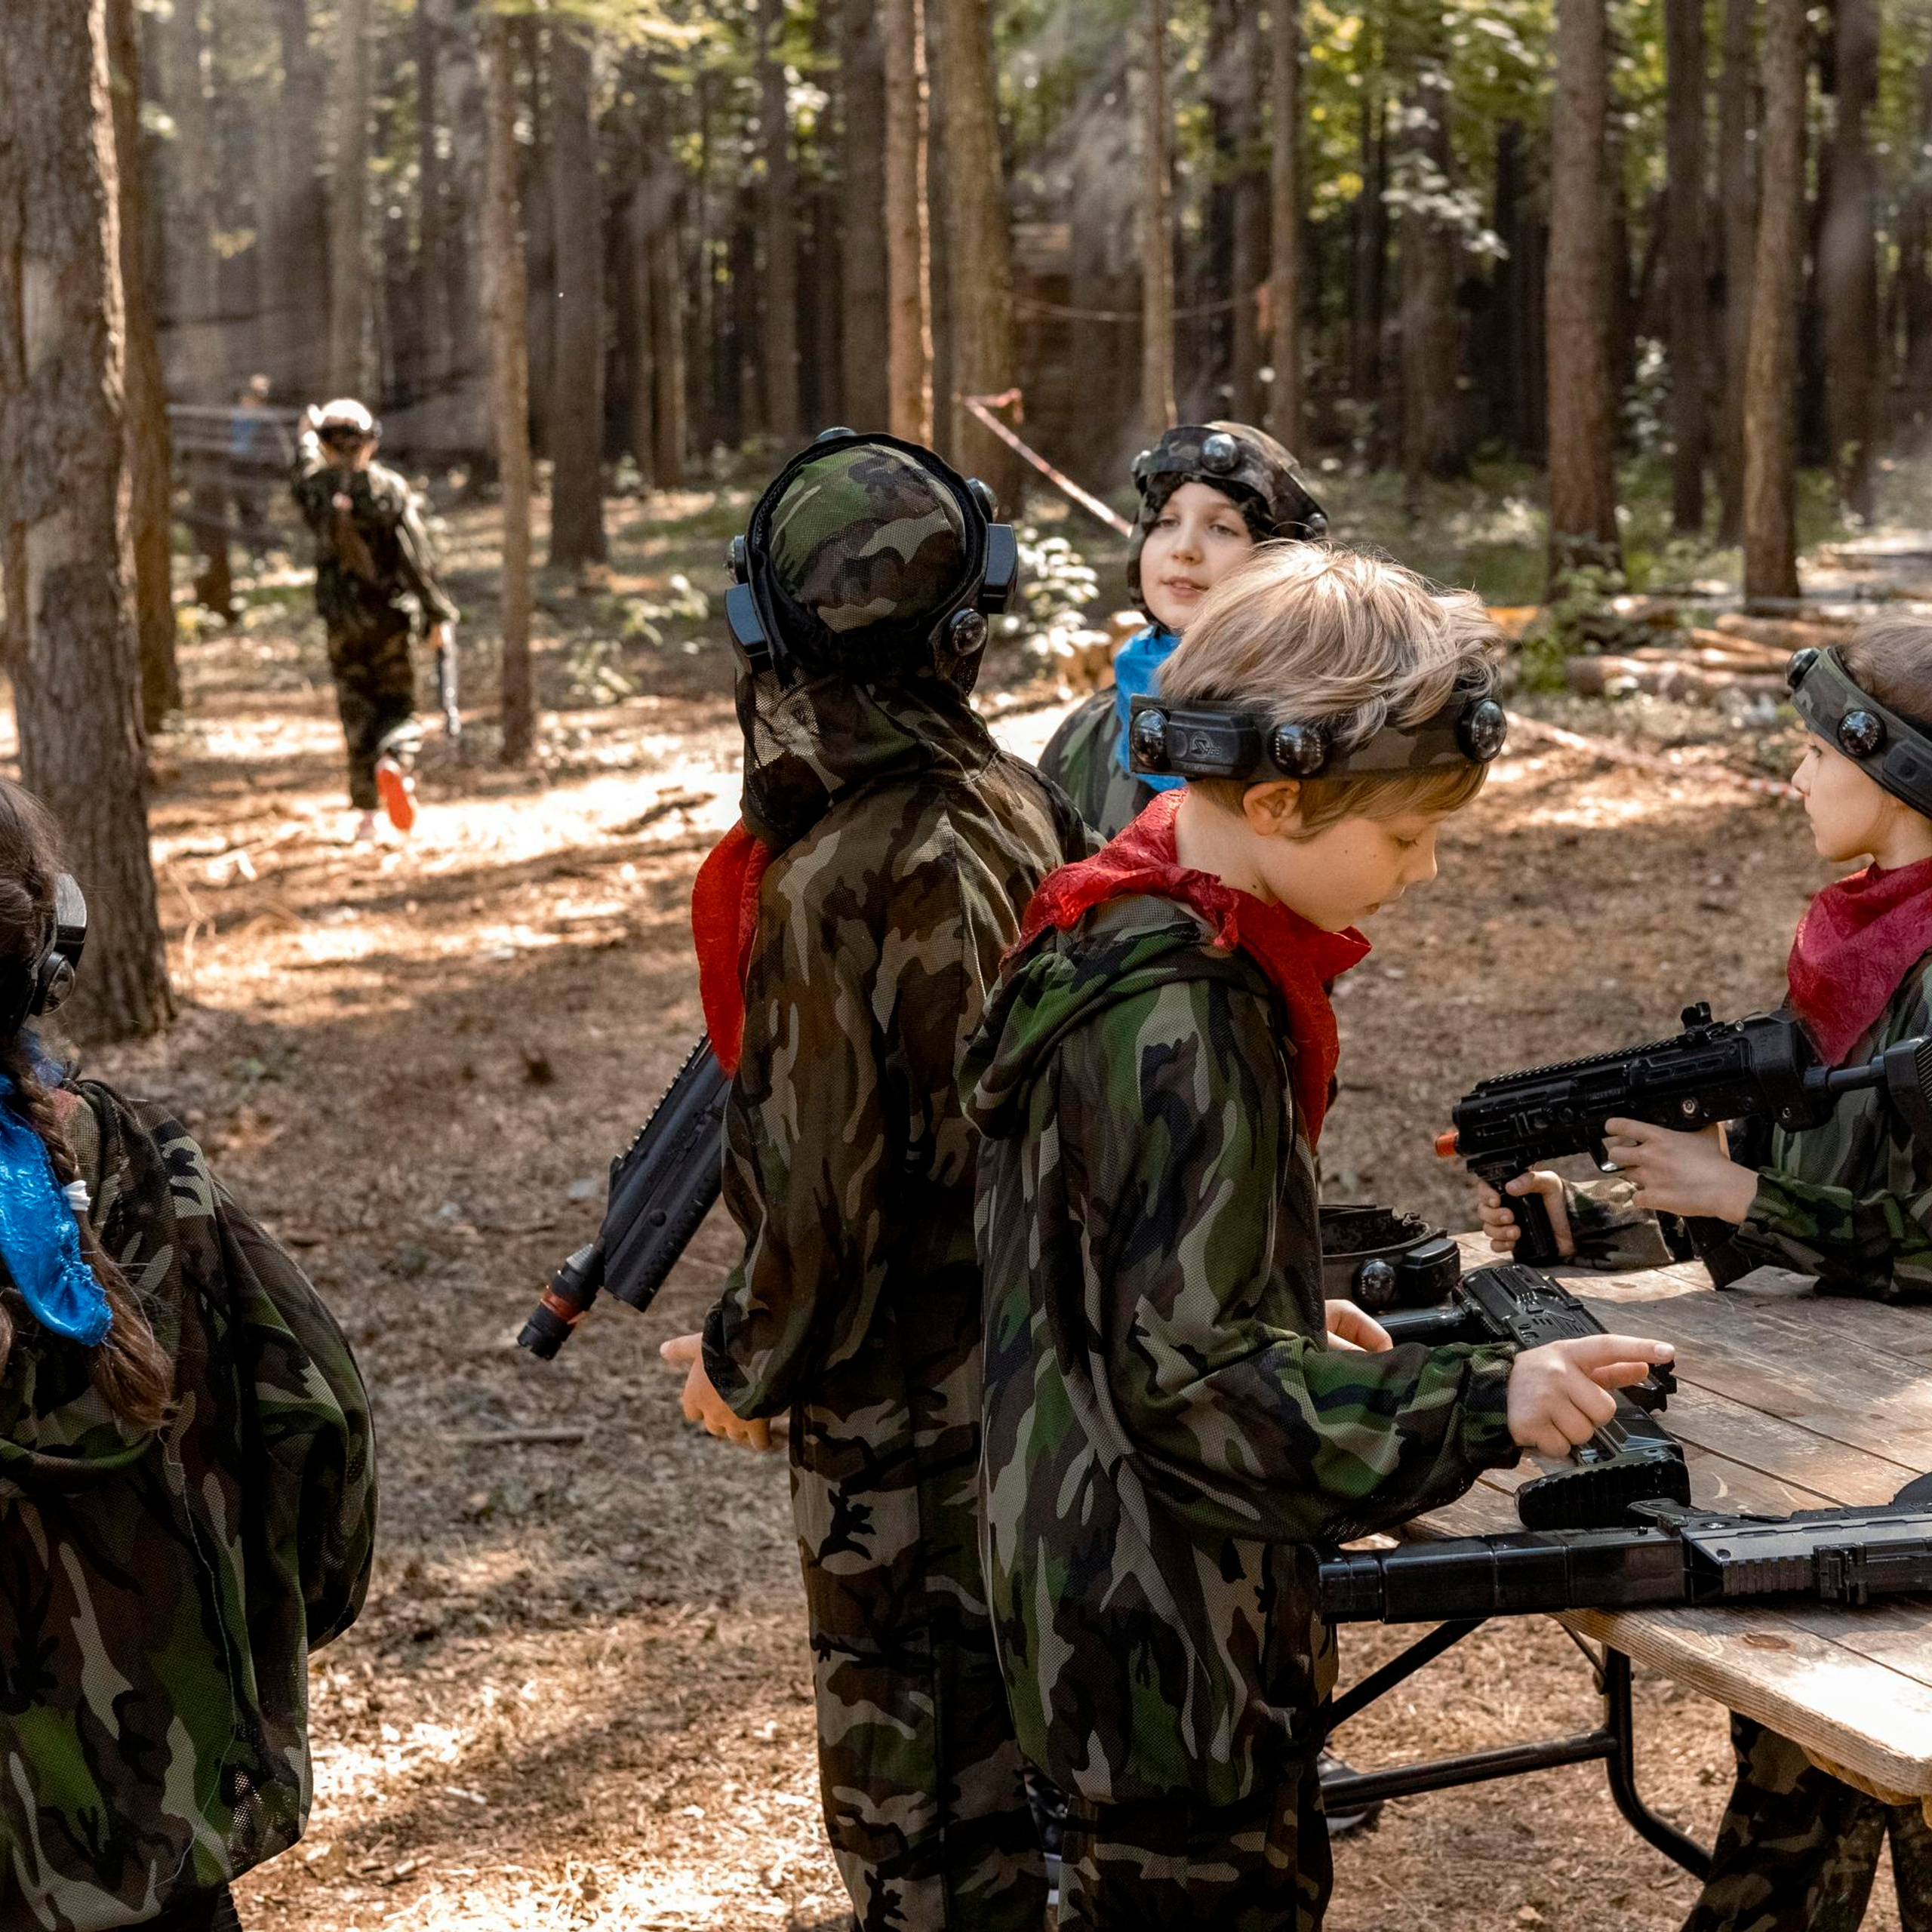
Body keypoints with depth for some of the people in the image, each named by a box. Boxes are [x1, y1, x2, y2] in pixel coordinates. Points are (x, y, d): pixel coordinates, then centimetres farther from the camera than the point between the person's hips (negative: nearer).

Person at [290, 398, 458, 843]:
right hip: (388, 619, -2)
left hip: (341, 622, 2)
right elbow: (416, 560, -13)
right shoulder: (390, 489, -11)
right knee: (398, 705, 10)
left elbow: (306, 465, 24)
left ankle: (367, 815, 7)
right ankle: (394, 762, -23)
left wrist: (307, 434, 44)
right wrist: (439, 616, -8)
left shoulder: (315, 488, -4)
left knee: (356, 711, 10)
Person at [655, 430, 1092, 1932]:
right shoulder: (1026, 807, -4)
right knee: (1019, 1708, 22)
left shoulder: (831, 886, -26)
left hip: (902, 1409, -7)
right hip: (1049, 1358, 7)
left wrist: (746, 1366, -4)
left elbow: (825, 1195, -22)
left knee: (911, 1766, 8)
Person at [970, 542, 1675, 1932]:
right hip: (1166, 1627, -10)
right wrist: (1477, 1408, -27)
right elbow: (1192, 1372, -26)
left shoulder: (1135, 929, 5)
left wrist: (1294, 1323, 17)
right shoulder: (1176, 1013, -25)